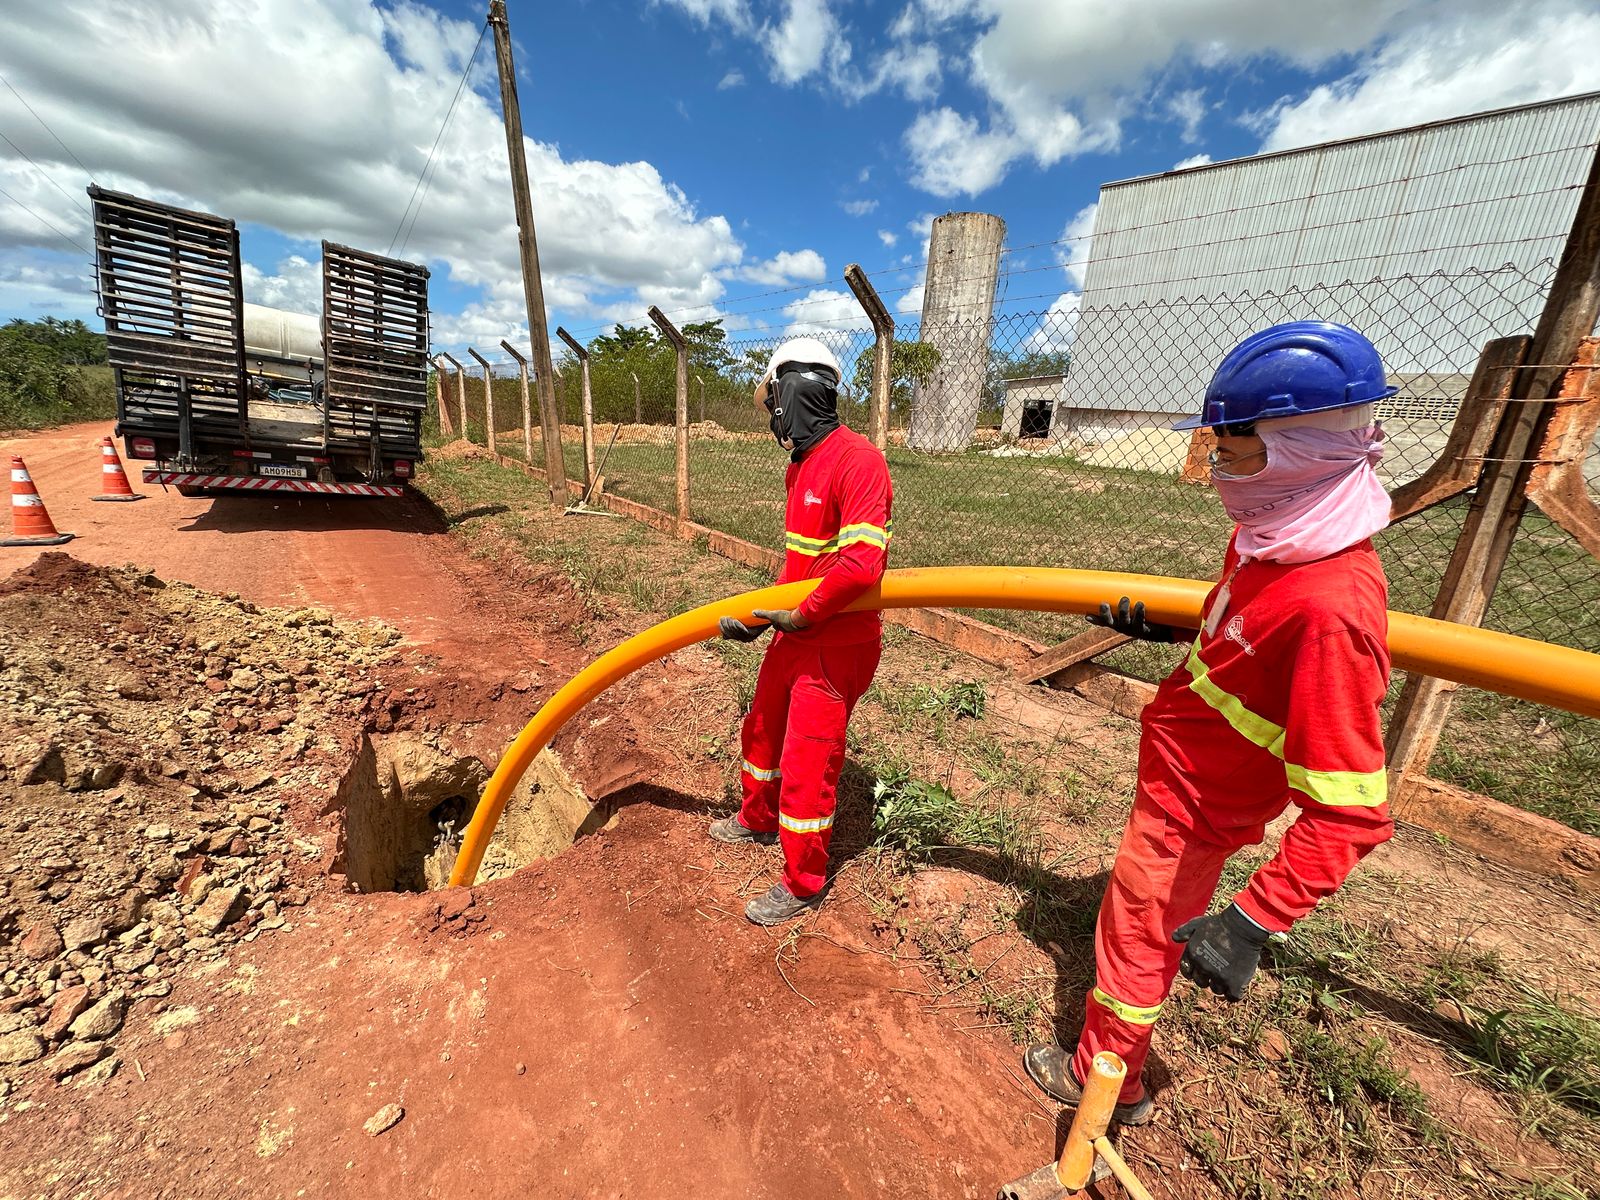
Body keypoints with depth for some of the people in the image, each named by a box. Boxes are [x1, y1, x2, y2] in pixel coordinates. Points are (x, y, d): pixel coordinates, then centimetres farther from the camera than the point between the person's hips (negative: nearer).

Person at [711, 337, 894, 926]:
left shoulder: (857, 460, -21)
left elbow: (861, 563, -31)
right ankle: (758, 819, 52)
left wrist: (800, 615, -20)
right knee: (763, 728, 25)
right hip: (795, 631, 10)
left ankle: (803, 884, 28)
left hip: (837, 644, -10)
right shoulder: (800, 464, 11)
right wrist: (762, 614, 6)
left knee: (807, 764, 3)